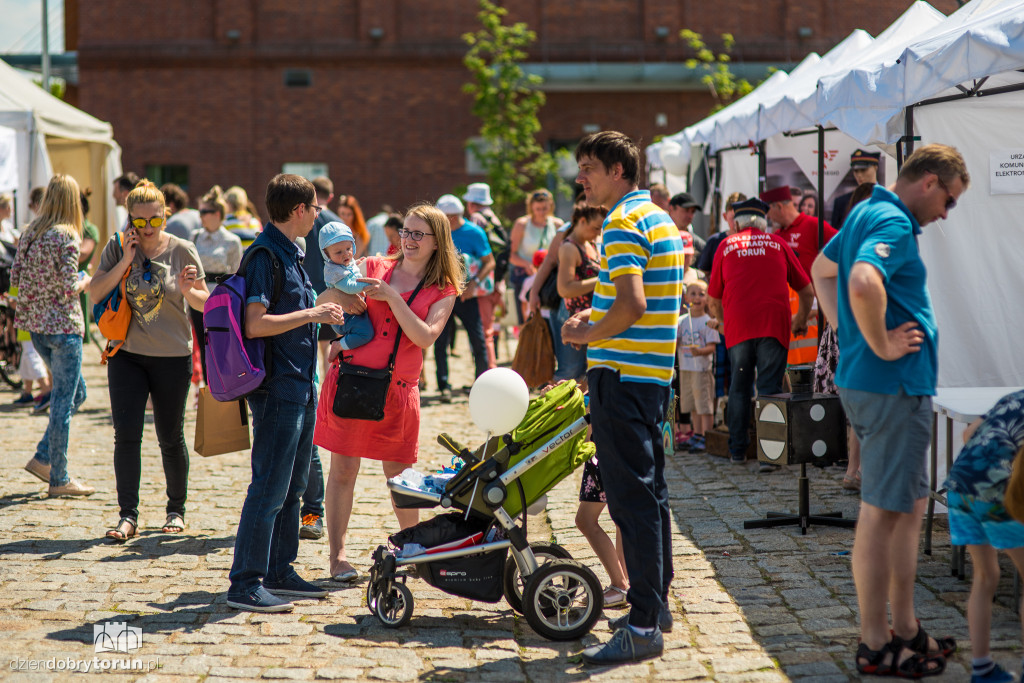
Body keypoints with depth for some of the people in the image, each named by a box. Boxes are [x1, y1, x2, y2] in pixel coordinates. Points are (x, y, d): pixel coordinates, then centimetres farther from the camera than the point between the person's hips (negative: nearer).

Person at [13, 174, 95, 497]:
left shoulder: (29, 233, 7)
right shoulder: (66, 236, -14)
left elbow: (14, 279, 8)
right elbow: (70, 288, -19)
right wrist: (87, 281, 1)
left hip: (36, 325, 8)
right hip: (63, 326, -7)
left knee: (76, 392, 20)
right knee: (63, 401, 1)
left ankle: (43, 458, 16)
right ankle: (59, 479, 6)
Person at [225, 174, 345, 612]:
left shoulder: (289, 253, 15)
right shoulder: (265, 255, -15)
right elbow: (255, 324, -23)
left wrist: (322, 311, 17)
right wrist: (312, 315, -18)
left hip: (300, 385, 10)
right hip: (277, 387, -10)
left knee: (292, 485, 14)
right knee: (270, 487, -8)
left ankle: (279, 573, 22)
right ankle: (245, 583, -4)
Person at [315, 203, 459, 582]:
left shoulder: (444, 291, 5)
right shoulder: (373, 267, 9)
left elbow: (425, 337, -10)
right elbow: (321, 300, 12)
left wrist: (391, 296, -15)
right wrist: (337, 295, -11)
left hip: (397, 388, 0)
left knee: (398, 473, 8)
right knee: (343, 469, 0)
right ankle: (338, 556, 7)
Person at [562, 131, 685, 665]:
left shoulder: (623, 224, -14)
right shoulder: (660, 218, 17)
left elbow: (631, 307, -24)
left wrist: (585, 335, -10)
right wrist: (598, 320, 17)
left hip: (622, 375, -10)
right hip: (654, 372, 10)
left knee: (631, 496, -9)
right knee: (650, 490, 16)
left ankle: (642, 626, -9)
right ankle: (655, 602, 25)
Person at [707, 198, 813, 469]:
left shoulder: (727, 245, 15)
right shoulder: (778, 244, 15)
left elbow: (713, 298, 20)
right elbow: (806, 291, 20)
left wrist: (721, 321, 39)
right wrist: (800, 321, 37)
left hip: (738, 325, 1)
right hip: (774, 324, -1)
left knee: (739, 386, 13)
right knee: (770, 388, -1)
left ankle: (737, 449, 18)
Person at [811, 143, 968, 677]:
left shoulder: (866, 212, 15)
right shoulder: (894, 223, -17)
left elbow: (822, 268, 31)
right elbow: (864, 284, -36)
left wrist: (845, 329, 20)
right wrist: (882, 346, -22)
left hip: (862, 380, 10)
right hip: (893, 387, -10)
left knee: (908, 506, 17)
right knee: (882, 513, -3)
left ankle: (904, 628, 24)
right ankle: (875, 644, 4)